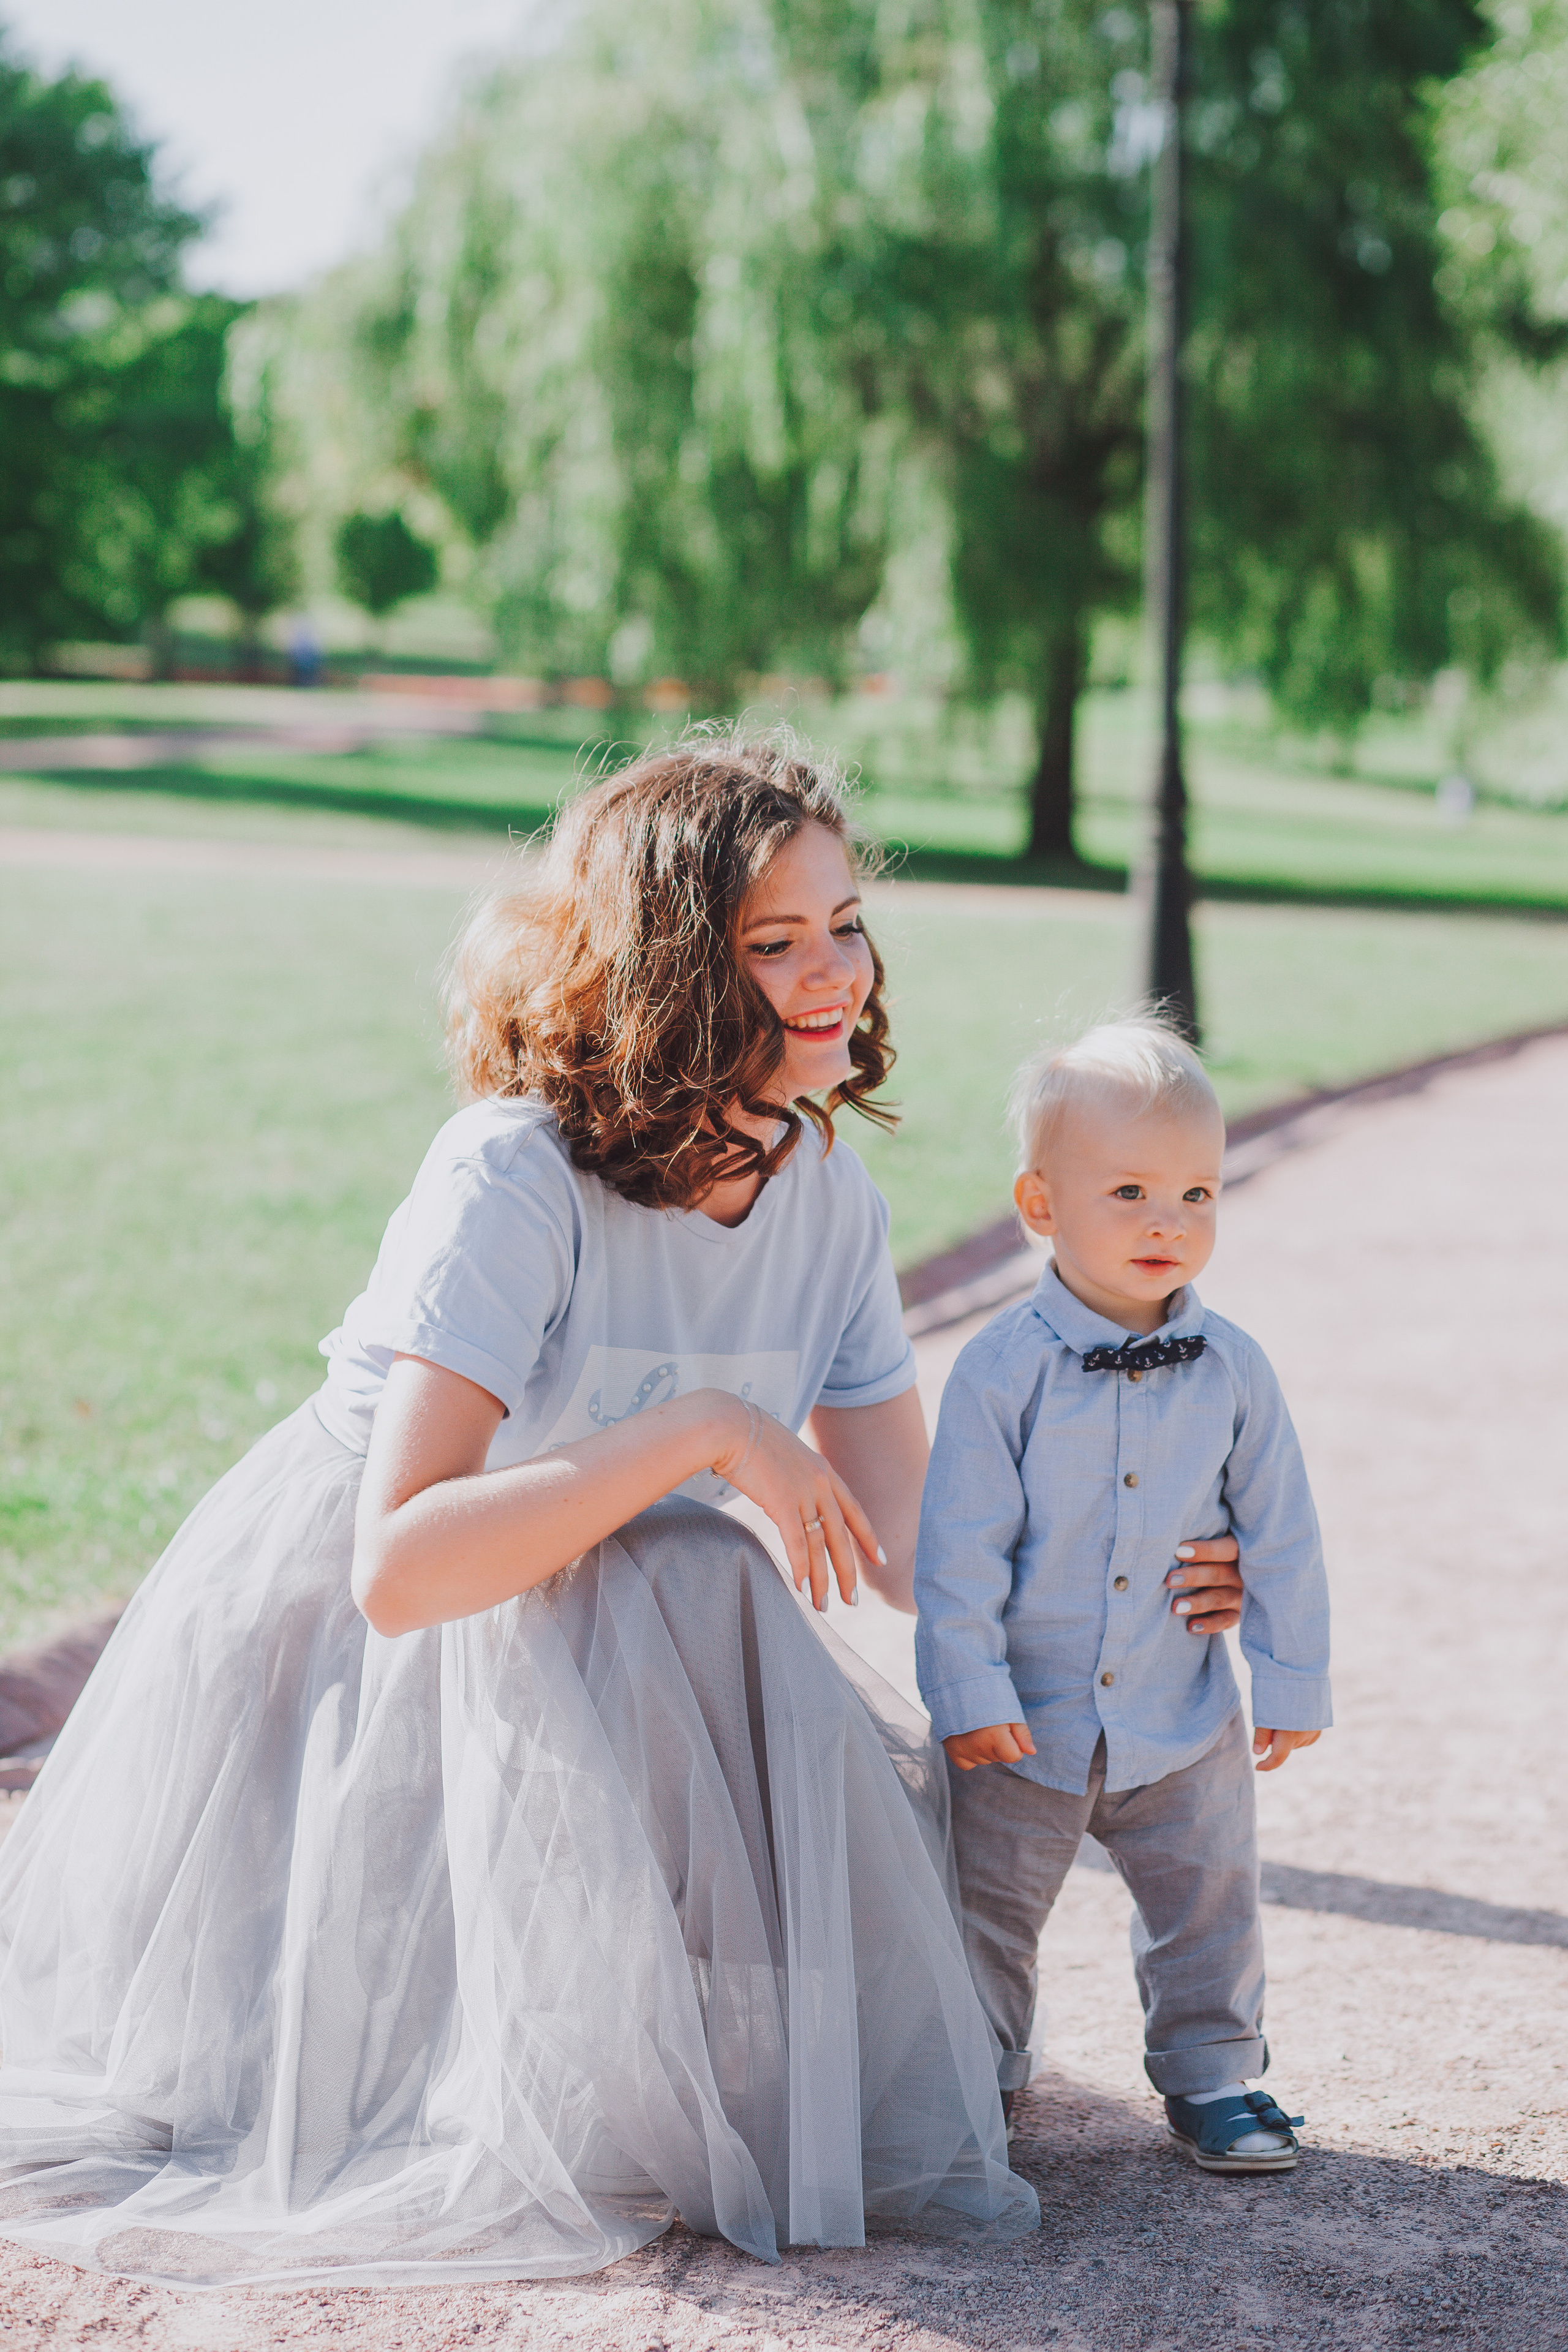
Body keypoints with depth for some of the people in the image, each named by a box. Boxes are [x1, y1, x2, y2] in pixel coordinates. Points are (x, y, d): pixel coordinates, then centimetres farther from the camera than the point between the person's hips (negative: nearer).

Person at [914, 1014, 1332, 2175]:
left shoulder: (1232, 1368, -6)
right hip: (1026, 1723, -2)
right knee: (989, 1911, 12)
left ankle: (1213, 2075, 31)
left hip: (1184, 1727, 2)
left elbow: (1280, 1535, 2)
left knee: (1208, 1905, 12)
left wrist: (1292, 1681, 3)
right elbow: (961, 1548, -13)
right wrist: (967, 1690, -14)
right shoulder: (1001, 1371, -15)